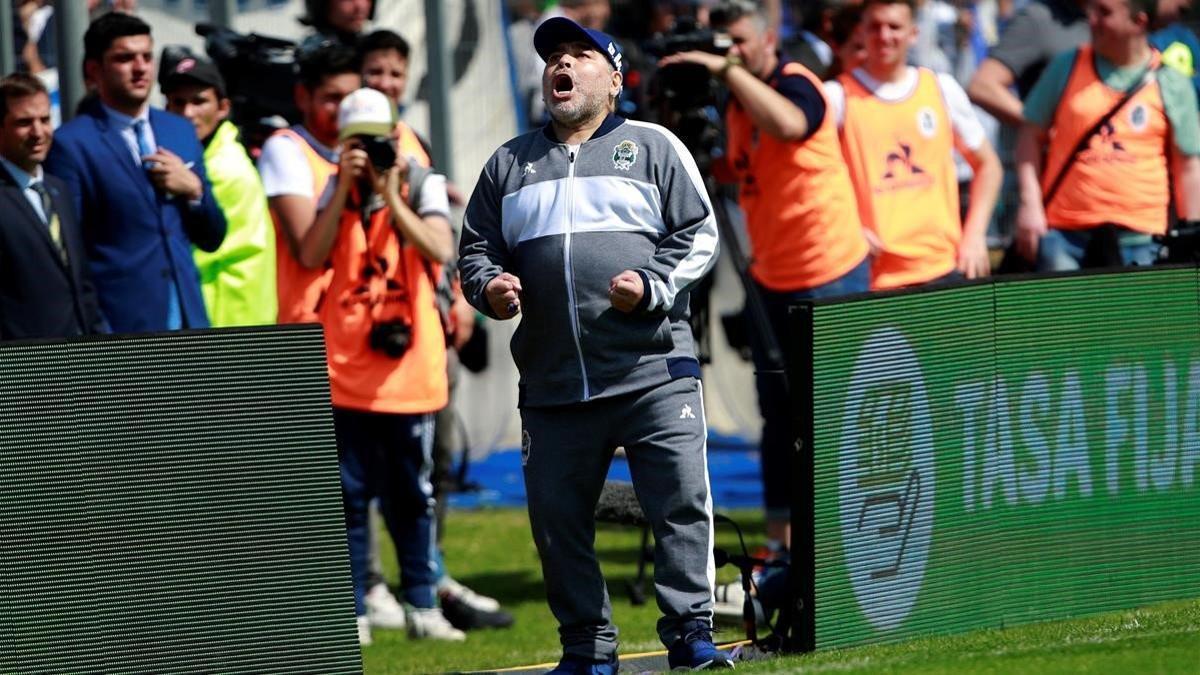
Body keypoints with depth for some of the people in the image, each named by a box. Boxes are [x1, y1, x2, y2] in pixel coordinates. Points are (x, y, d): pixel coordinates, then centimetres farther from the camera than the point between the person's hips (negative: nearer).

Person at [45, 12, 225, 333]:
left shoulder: (180, 131, 15)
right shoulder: (71, 144, -4)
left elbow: (212, 238, 20)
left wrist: (193, 189, 0)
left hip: (188, 323, 6)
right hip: (119, 330, -6)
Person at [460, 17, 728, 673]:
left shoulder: (653, 147, 9)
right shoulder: (510, 164, 18)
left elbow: (699, 235, 5)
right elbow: (475, 247, 21)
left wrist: (652, 287, -11)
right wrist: (489, 287, -1)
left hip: (653, 371, -3)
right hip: (552, 388, 3)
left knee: (681, 506, -8)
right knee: (557, 520, 2)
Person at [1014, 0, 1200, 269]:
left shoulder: (1171, 84, 4)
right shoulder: (1066, 67, 7)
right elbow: (1031, 137, 11)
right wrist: (1030, 204, -1)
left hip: (1138, 237, 0)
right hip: (1063, 233, 1)